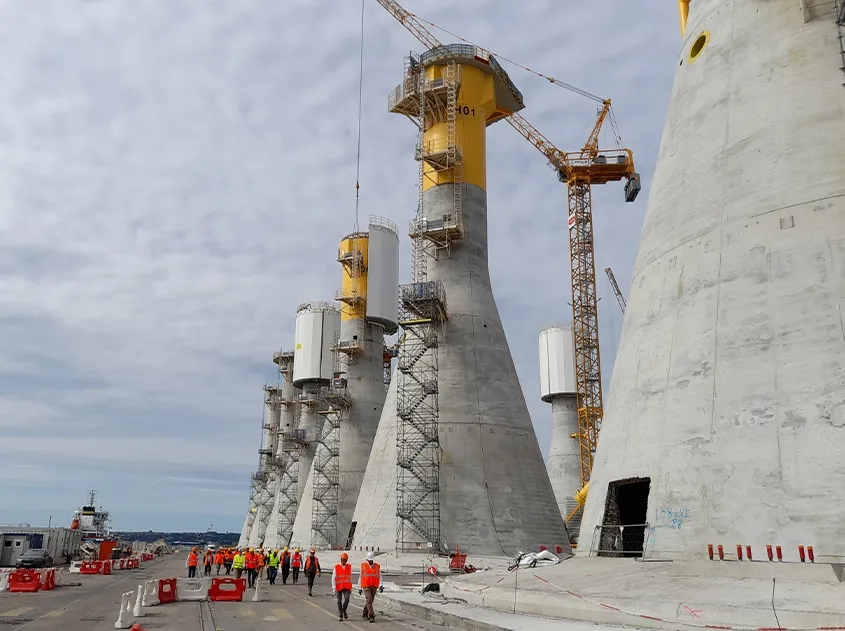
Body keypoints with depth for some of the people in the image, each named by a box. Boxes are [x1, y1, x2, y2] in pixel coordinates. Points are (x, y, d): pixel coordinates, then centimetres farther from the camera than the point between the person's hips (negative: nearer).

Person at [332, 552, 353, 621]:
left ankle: (344, 610, 10)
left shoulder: (349, 567, 7)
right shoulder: (336, 567, -2)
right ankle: (340, 615, 17)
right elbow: (333, 578, -2)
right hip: (339, 587, -1)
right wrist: (334, 588, -9)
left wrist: (351, 588, 14)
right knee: (339, 601, 4)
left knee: (347, 599, -15)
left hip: (347, 587, 1)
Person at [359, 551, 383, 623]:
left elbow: (379, 577, 0)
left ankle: (365, 614, 33)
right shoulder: (363, 566, 1)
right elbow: (360, 577, 8)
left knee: (370, 601, 11)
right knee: (369, 600, -16)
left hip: (374, 587, 3)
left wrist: (381, 585, -16)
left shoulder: (377, 566, 4)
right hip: (366, 586, -3)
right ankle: (372, 616, -18)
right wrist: (359, 588, 8)